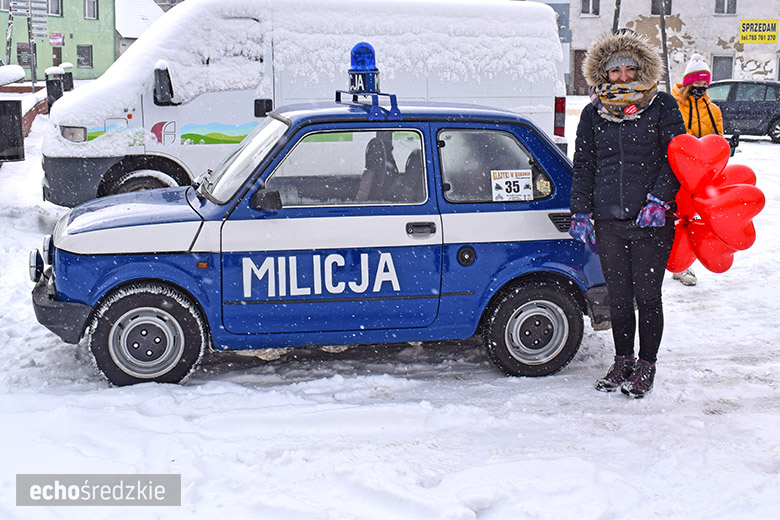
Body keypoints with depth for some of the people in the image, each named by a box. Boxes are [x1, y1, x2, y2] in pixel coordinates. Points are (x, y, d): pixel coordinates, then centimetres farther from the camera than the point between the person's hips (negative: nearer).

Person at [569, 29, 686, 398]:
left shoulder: (661, 107, 2)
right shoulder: (593, 113, 10)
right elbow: (583, 166, 14)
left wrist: (659, 199, -14)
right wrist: (580, 212, 6)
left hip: (652, 221, -3)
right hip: (608, 221, 3)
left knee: (647, 296, 2)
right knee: (618, 296, 10)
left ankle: (646, 367, 17)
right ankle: (623, 360, 26)